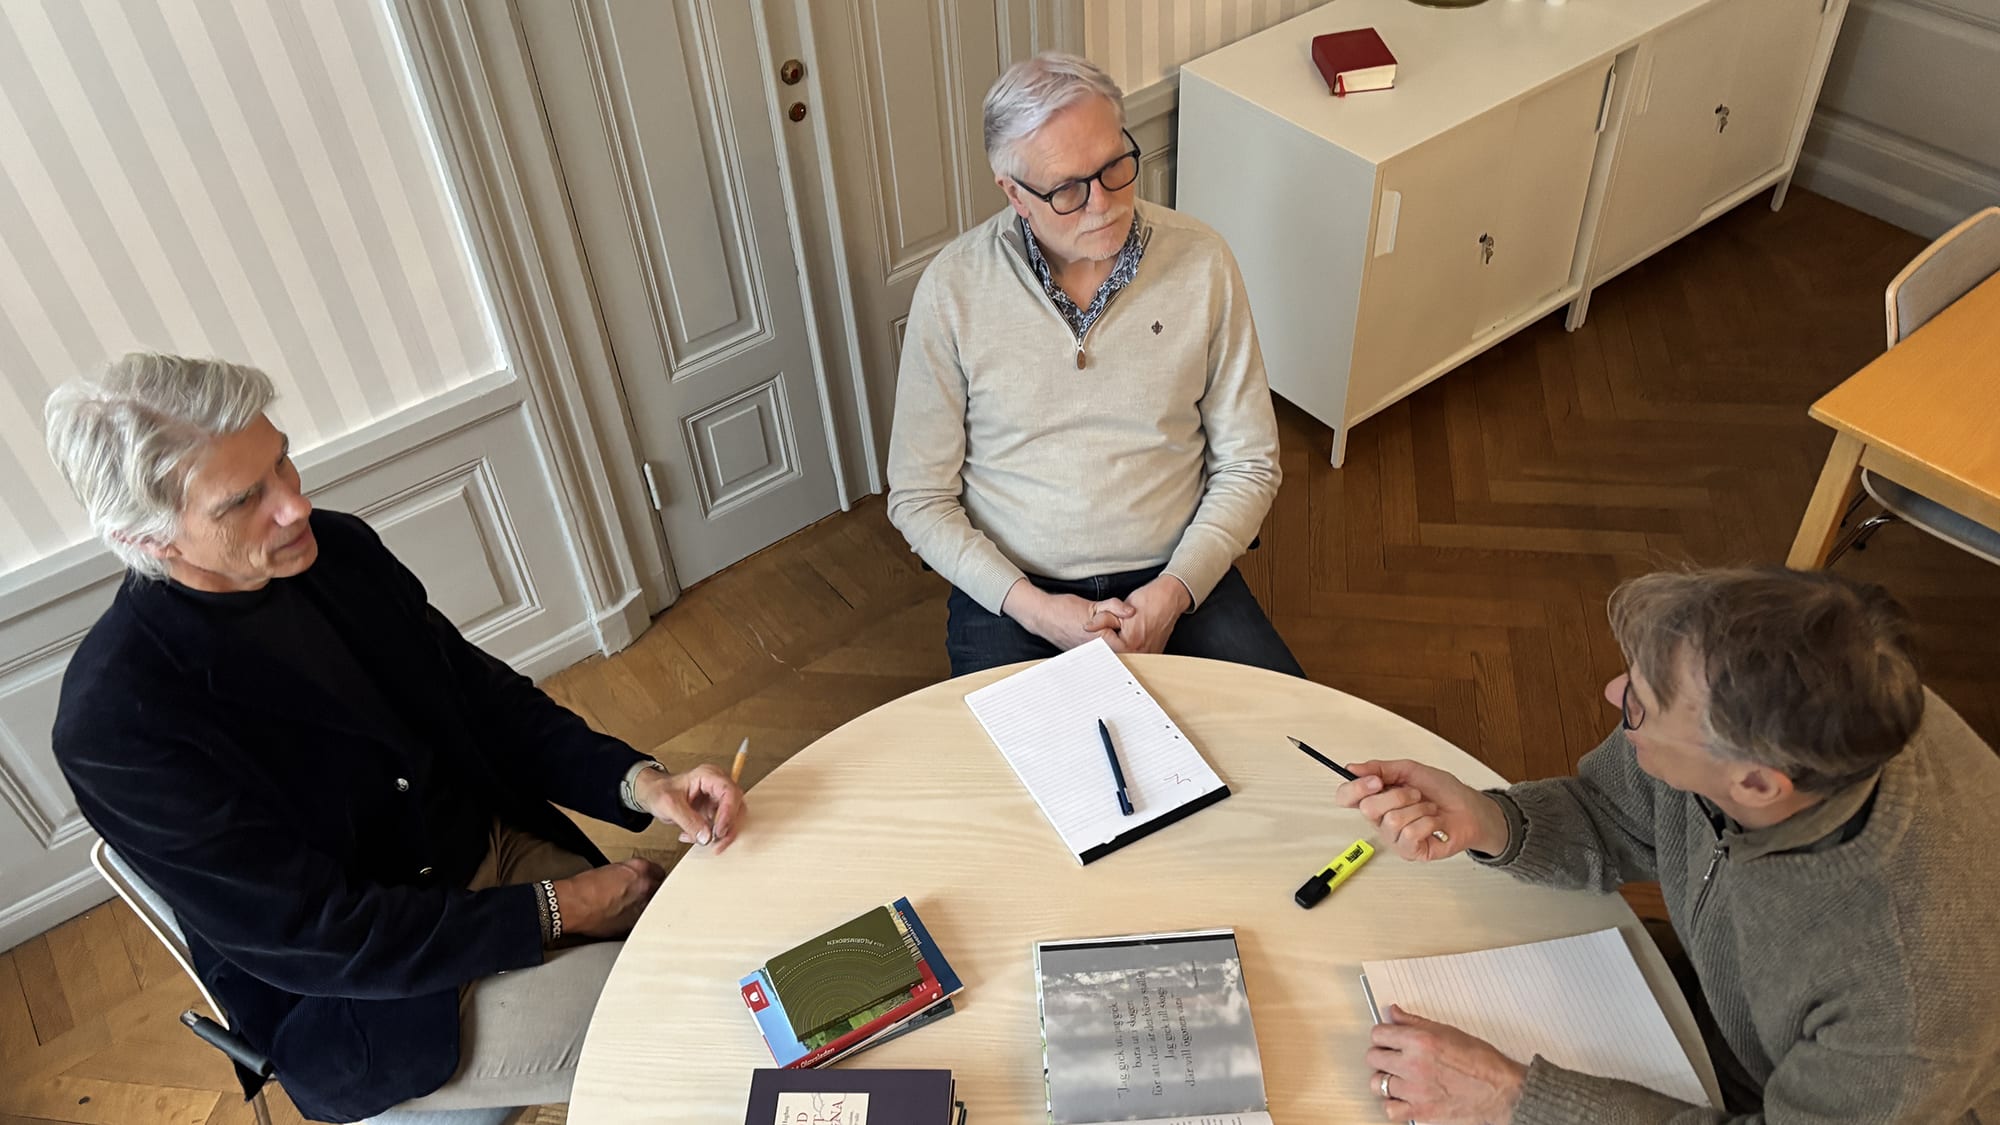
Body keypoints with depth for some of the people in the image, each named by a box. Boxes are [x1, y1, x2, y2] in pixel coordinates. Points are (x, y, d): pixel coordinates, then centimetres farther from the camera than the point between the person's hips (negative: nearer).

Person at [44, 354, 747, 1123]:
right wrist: (554, 911, -20)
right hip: (366, 1003, -6)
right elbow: (311, 939, -21)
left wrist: (640, 783, -15)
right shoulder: (113, 721, -24)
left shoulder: (339, 549, -7)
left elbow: (490, 700, 2)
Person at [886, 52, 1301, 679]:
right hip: (1013, 589, -1)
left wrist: (1173, 592, -12)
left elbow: (1248, 465, 1)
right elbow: (920, 497, -3)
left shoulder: (1201, 263, -4)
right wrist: (1029, 604, -14)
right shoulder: (952, 290, -8)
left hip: (1176, 577, 1)